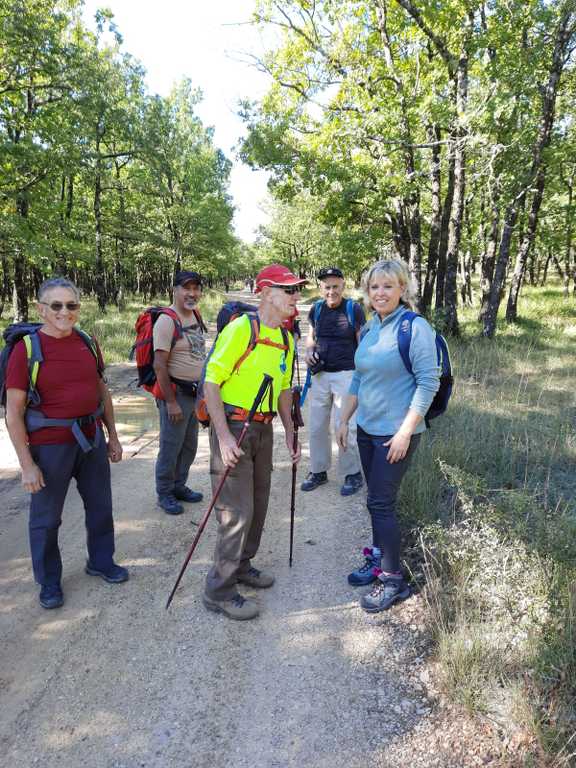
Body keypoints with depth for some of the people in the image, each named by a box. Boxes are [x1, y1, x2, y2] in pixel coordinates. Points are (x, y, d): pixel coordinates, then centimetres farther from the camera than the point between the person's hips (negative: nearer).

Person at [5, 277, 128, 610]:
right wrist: (27, 465, -13)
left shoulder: (88, 343, 2)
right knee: (46, 518, 10)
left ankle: (101, 561, 41)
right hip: (50, 445, -5)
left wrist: (113, 436, 13)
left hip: (92, 438, 5)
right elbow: (14, 414, -13)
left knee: (100, 505, 18)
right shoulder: (26, 348, -13)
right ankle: (49, 582, 31)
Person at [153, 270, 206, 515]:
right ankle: (164, 493, 20)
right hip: (176, 393, -8)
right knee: (171, 447, 3)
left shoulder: (196, 316, 9)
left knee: (190, 446, 18)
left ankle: (179, 486, 34)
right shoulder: (167, 321, -17)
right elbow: (159, 366, -20)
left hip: (195, 392, 8)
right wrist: (170, 402, -21)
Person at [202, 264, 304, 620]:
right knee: (237, 511, -5)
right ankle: (219, 590, 11)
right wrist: (224, 436, -22)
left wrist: (290, 432, 16)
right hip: (233, 427, -8)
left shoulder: (286, 339, 9)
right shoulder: (240, 329, -16)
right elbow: (211, 381, -18)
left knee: (258, 504, 17)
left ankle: (241, 565, 38)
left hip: (263, 428, 8)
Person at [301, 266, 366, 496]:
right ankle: (318, 471, 26)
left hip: (346, 374, -5)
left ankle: (353, 474, 15)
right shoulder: (316, 310, 6)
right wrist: (309, 351, -1)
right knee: (317, 426, 11)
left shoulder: (354, 309, -6)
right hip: (321, 374, 5)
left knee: (345, 426, -3)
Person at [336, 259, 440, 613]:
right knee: (377, 500, 15)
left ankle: (394, 580, 12)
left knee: (381, 503, -3)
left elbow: (429, 382, -17)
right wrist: (345, 420, 15)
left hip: (396, 433, -7)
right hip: (367, 429, 7)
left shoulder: (415, 328, -13)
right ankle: (378, 560, 32)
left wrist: (405, 432, -19)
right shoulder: (370, 329, 9)